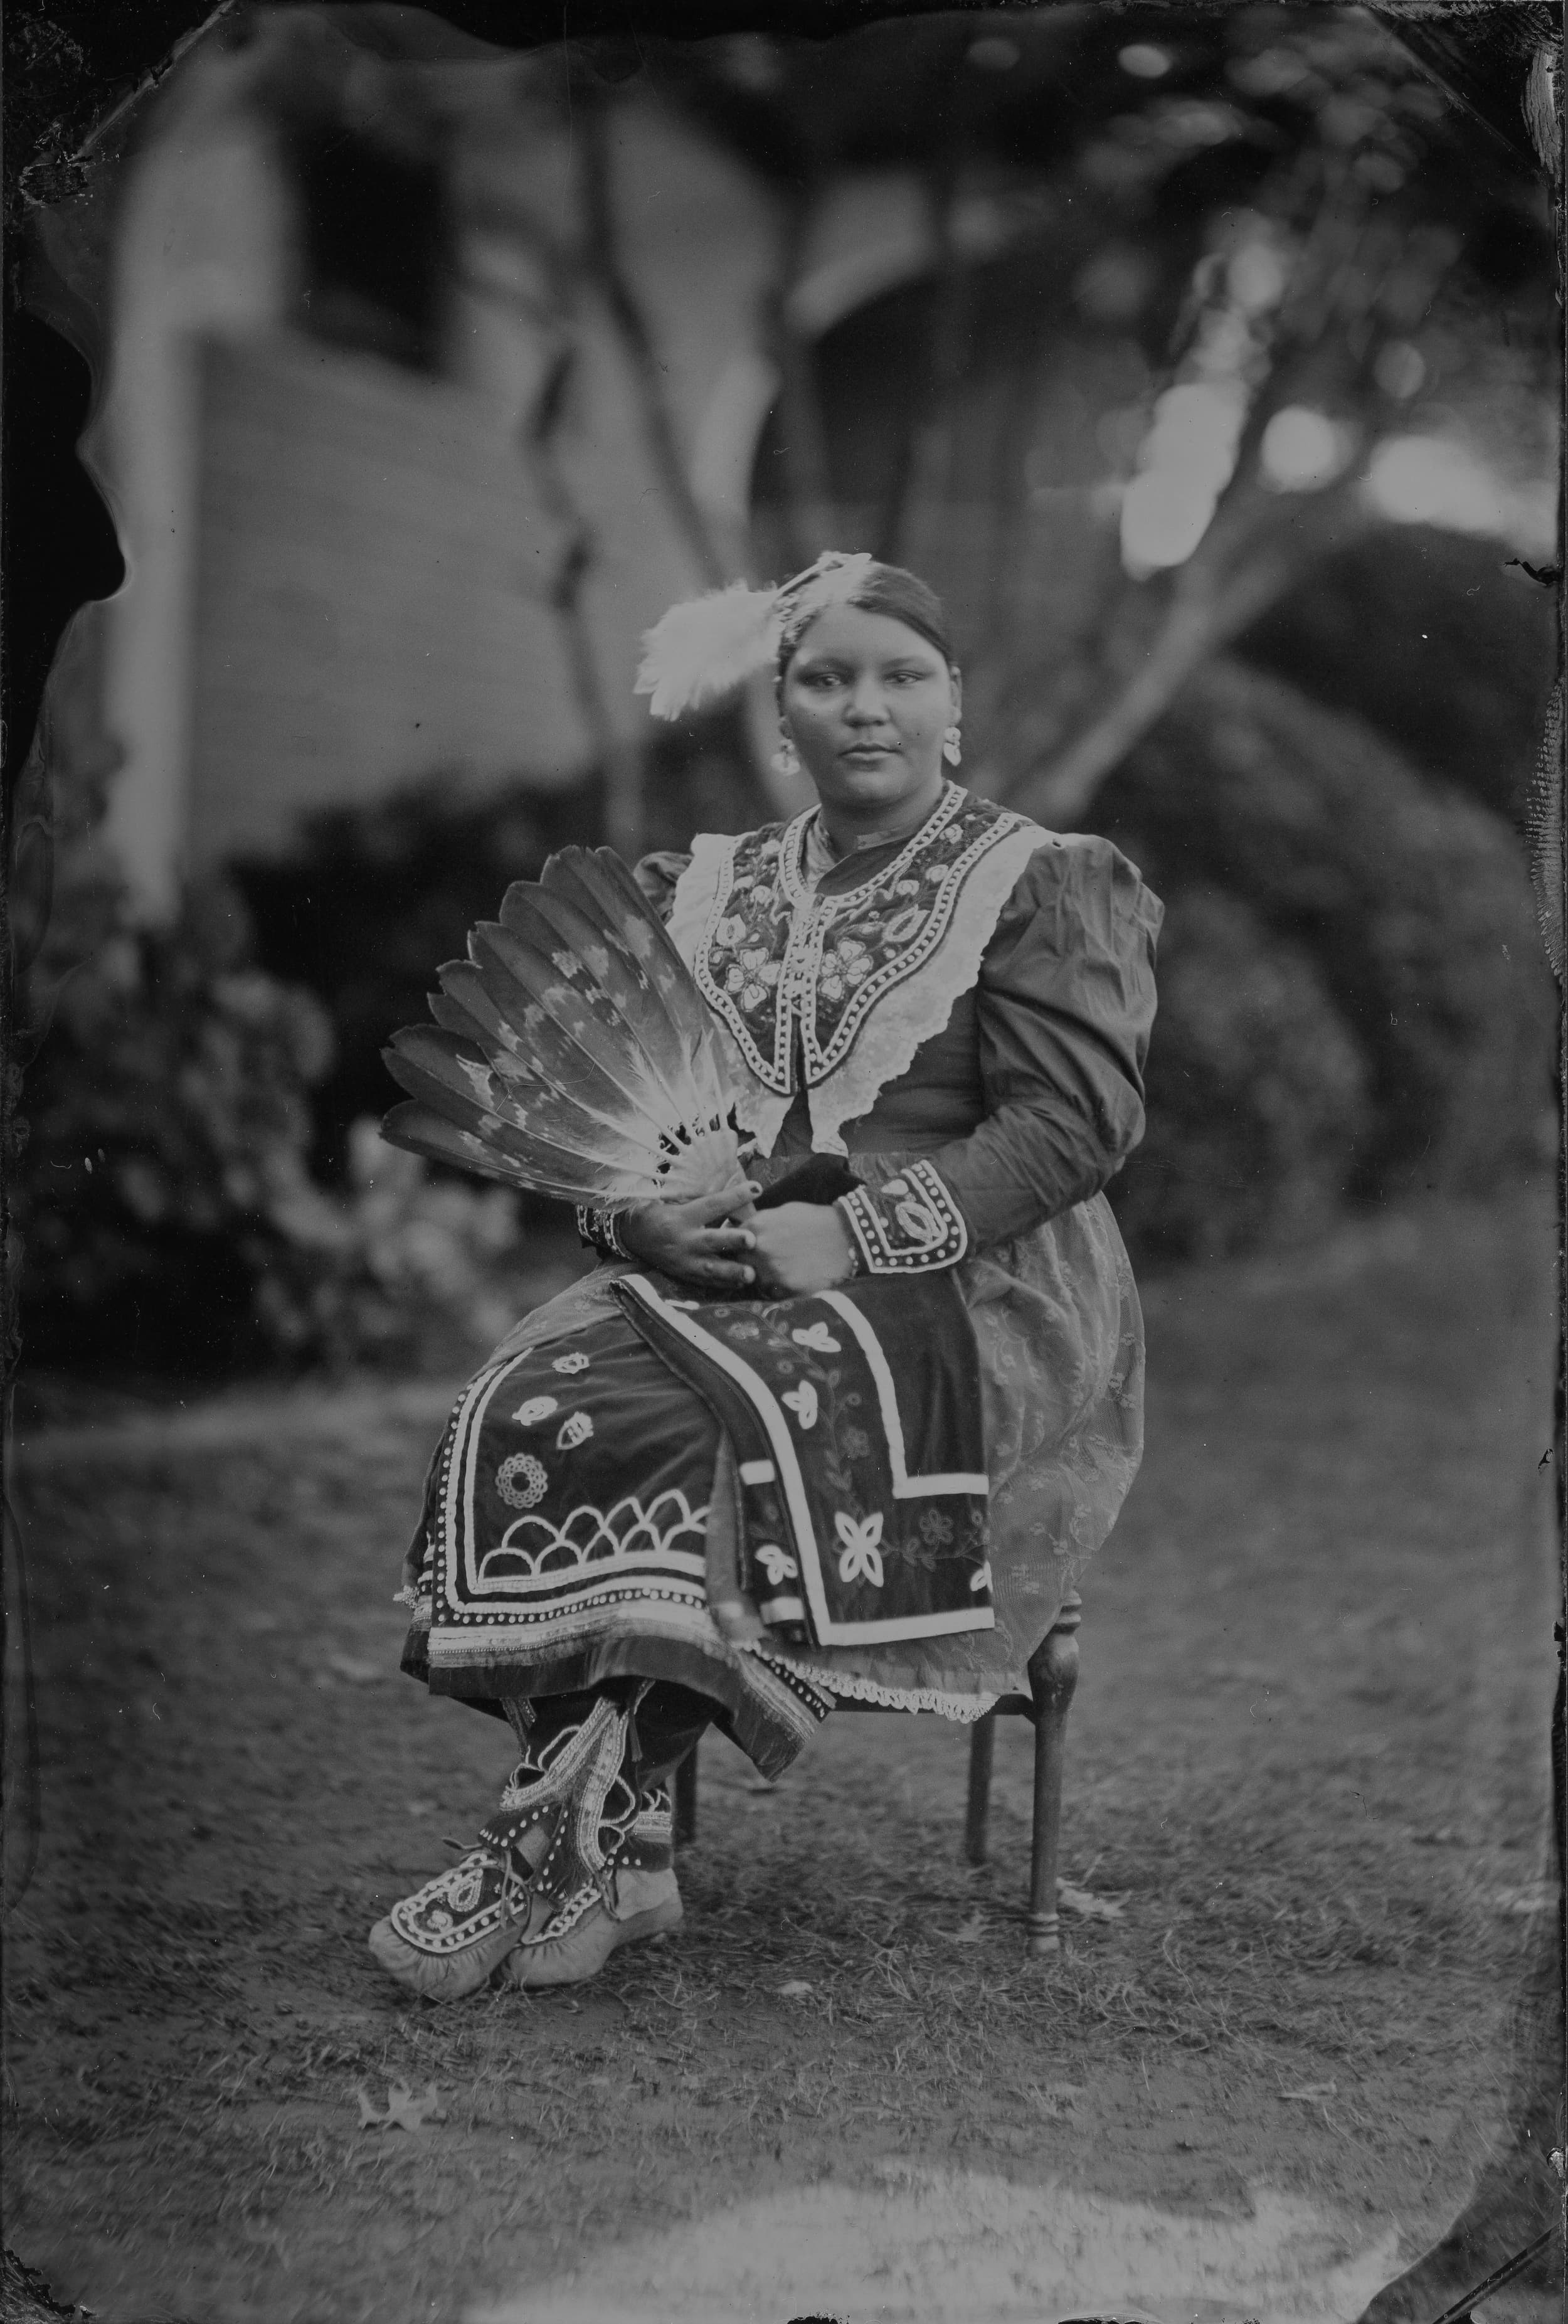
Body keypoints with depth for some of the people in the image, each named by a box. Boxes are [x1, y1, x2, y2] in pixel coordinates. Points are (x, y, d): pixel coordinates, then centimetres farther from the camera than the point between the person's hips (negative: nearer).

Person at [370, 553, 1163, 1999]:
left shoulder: (1051, 887, 4)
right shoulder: (705, 888, 20)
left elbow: (1076, 1119, -8)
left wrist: (856, 1234, -18)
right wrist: (638, 1201, -6)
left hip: (968, 1290, -4)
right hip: (711, 1261, 5)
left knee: (708, 1417, -32)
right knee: (533, 1403, -26)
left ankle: (592, 1824, -23)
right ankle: (609, 1852, -26)